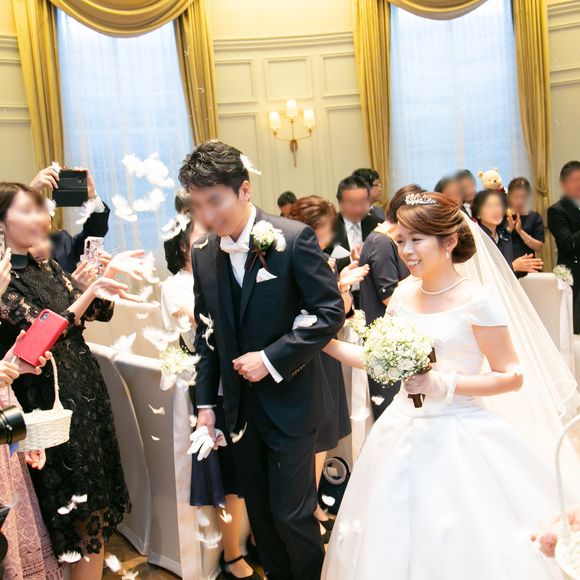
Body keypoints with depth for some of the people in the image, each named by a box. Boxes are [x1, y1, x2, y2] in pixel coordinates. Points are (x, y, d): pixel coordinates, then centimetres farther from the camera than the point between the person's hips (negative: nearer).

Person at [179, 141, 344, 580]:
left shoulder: (294, 238, -15)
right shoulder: (203, 253, 1)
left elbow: (331, 312, -15)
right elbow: (205, 333, 8)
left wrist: (272, 358, -19)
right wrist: (205, 401, 7)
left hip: (290, 402, -5)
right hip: (240, 406, 5)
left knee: (291, 512, 4)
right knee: (260, 510, 18)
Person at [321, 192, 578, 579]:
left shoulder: (477, 300, -14)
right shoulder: (404, 295, 3)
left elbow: (513, 376, -11)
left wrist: (445, 385, -21)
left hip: (458, 437, -5)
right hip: (405, 432, 6)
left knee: (458, 549, 8)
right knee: (395, 544, 16)